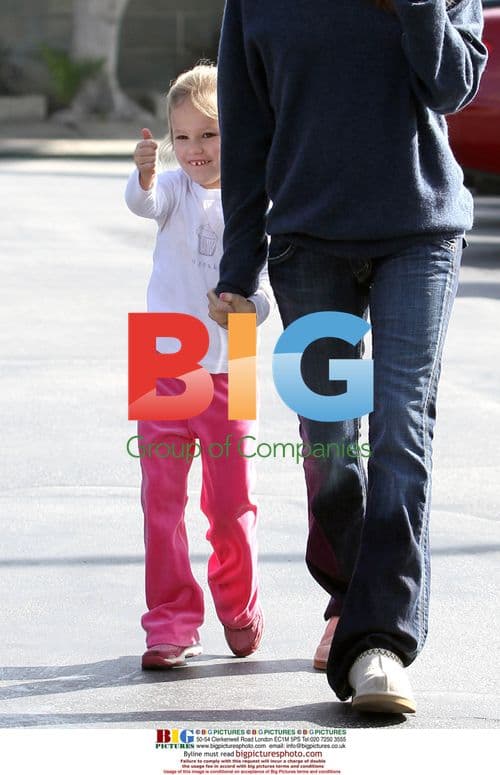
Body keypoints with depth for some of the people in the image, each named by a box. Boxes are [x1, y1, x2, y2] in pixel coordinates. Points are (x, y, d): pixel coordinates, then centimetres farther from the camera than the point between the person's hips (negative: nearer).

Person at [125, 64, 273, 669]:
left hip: (229, 372, 1)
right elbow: (144, 203, -26)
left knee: (232, 505, 8)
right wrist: (143, 175, -48)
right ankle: (171, 624, 8)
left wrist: (251, 307, -21)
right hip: (164, 369, 0)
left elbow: (267, 288, 2)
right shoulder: (175, 191, -3)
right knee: (162, 501, -1)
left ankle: (238, 608, 31)